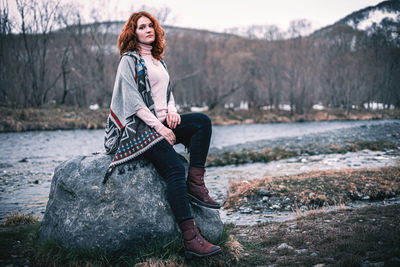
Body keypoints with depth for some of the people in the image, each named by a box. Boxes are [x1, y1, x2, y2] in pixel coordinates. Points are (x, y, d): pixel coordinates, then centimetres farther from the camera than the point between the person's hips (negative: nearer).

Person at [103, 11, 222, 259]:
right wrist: (159, 127, -17)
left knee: (202, 121, -18)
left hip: (162, 122, 7)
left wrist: (172, 110, 0)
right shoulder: (129, 60, 1)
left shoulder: (159, 61, 23)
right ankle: (191, 239, -32)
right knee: (175, 168, -26)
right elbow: (133, 101, -9)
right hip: (140, 127, -7)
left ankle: (195, 184, -20)